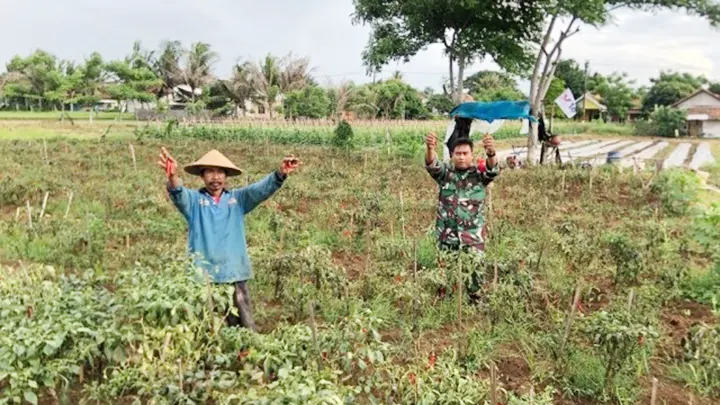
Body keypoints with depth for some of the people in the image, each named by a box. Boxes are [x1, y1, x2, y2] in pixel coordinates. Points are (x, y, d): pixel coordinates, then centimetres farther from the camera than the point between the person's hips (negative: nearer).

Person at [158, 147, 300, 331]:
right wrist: (173, 177, -46)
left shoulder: (238, 198, 5)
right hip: (202, 276, -1)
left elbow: (261, 189, -10)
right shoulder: (194, 200, 0)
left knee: (246, 327, 11)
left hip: (234, 275, 2)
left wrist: (280, 173, -30)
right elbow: (179, 194, -21)